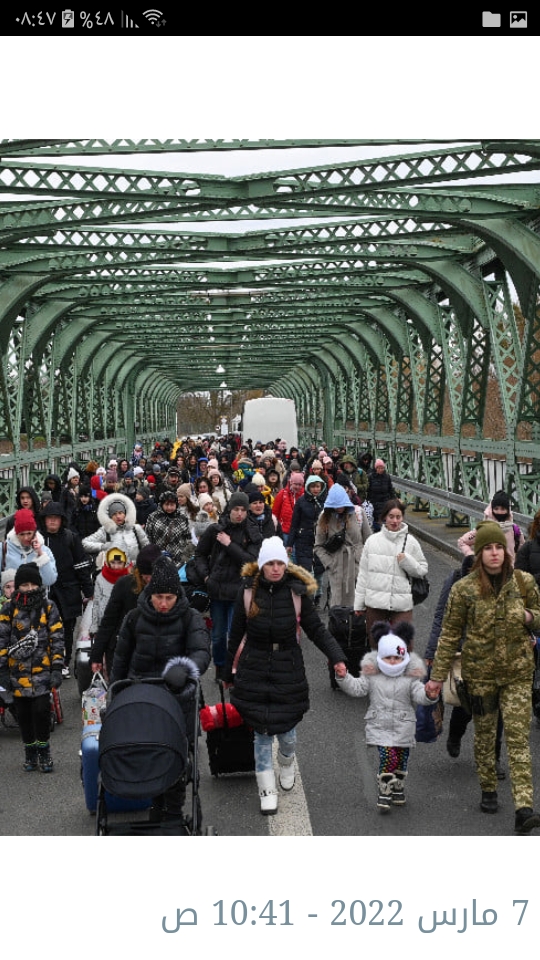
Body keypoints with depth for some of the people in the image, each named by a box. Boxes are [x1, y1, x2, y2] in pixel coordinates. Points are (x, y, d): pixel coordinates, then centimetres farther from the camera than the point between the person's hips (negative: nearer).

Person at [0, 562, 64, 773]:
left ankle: (43, 750, 9)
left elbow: (57, 640, 1)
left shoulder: (49, 608, 2)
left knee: (41, 710, -8)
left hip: (42, 671, -1)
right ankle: (30, 751, 21)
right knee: (23, 714, 7)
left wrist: (57, 668, -5)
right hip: (18, 673, 1)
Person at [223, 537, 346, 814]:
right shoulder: (248, 591, -6)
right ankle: (267, 789, 18)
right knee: (262, 732, 4)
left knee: (286, 728, 6)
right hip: (255, 670, 0)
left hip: (288, 669, 0)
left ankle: (286, 764, 41)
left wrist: (337, 658, -19)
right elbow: (235, 635, 4)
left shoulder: (296, 592, -7)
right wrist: (229, 672, 10)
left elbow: (317, 630, -4)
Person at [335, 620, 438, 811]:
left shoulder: (411, 677, -2)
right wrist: (343, 677, -18)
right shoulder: (372, 675, 1)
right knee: (389, 756, -16)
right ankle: (384, 793, -6)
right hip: (380, 726, -1)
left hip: (403, 727, 1)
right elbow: (356, 688, -2)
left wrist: (429, 695, -34)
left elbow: (419, 694, -12)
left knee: (401, 759, 11)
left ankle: (398, 789, 35)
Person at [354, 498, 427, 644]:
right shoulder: (373, 540, 4)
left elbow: (422, 569, 6)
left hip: (402, 603, -2)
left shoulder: (410, 542, 1)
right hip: (375, 601, 2)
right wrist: (359, 602, 7)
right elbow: (363, 573, 7)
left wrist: (407, 561, -13)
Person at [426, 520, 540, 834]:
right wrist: (438, 676, -3)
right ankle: (489, 791, 32)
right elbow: (450, 633, -2)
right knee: (485, 734, 12)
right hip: (480, 672, 0)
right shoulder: (464, 589, -7)